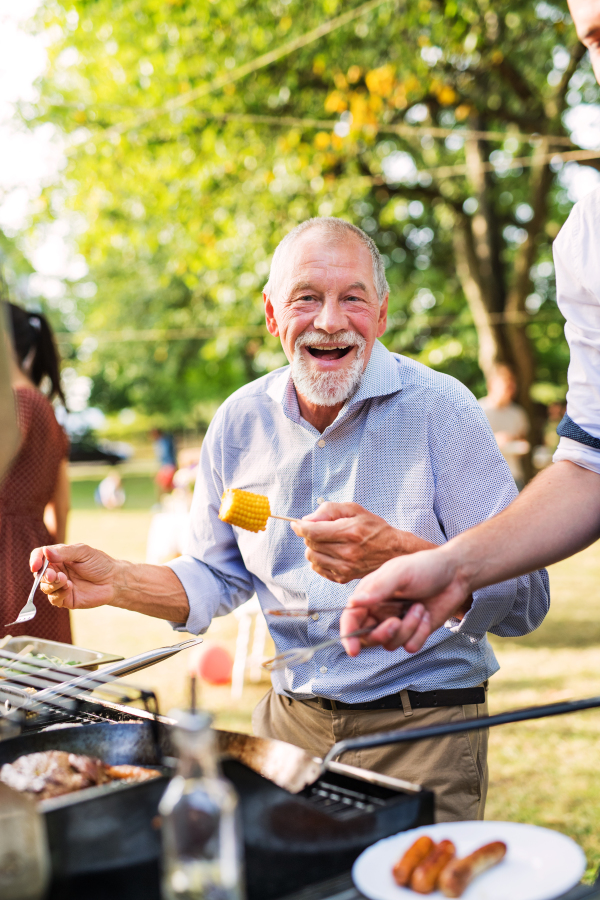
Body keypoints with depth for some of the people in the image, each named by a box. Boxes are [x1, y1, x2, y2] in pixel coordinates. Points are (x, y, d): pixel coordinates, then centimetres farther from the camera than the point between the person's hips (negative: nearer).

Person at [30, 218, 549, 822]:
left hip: (424, 730, -3)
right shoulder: (240, 421, 3)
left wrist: (396, 553, -29)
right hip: (290, 723, 4)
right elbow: (218, 577, 16)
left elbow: (526, 600, -14)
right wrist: (116, 583, -2)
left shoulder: (439, 409, -11)